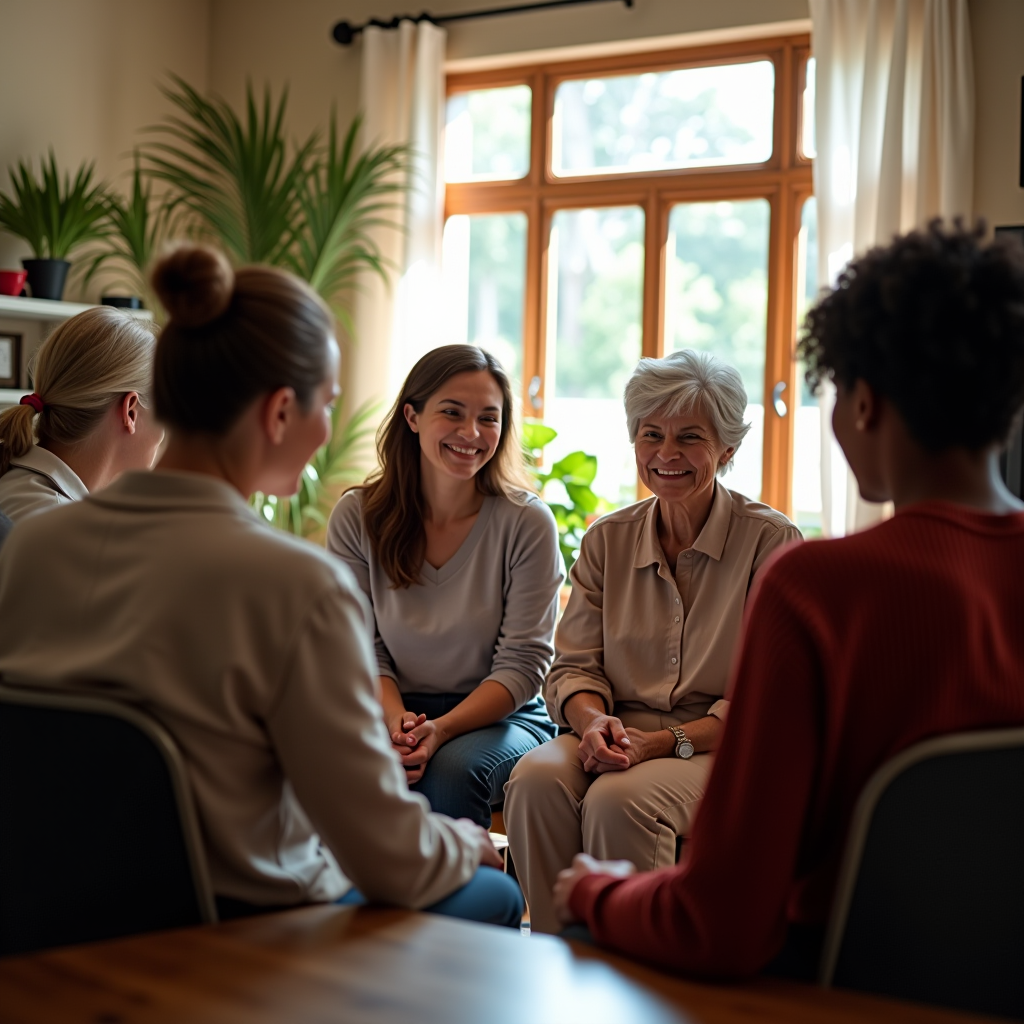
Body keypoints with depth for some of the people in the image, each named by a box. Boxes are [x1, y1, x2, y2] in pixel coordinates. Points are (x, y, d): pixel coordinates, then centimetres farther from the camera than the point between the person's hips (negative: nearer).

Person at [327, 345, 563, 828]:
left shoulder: (528, 522, -7)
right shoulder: (358, 517, -1)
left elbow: (523, 662, -9)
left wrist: (442, 729, -24)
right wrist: (395, 718, -21)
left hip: (501, 717, -1)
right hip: (397, 711, 1)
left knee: (453, 768, -33)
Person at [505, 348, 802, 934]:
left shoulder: (771, 542, -3)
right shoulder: (607, 540, 12)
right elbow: (576, 664, 11)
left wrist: (667, 741, -19)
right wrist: (593, 721, -14)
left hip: (727, 751, -4)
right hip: (623, 735, 4)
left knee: (618, 799, -34)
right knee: (537, 778, -28)